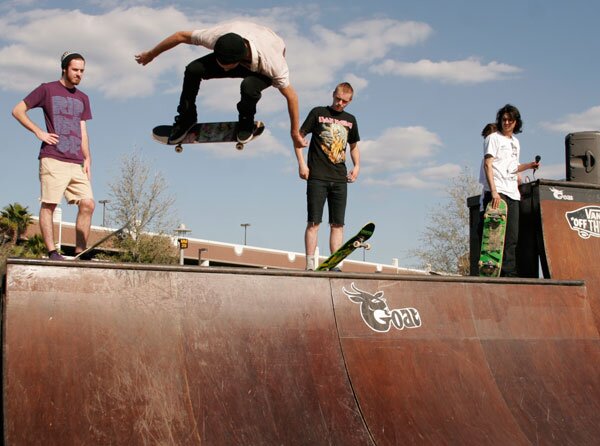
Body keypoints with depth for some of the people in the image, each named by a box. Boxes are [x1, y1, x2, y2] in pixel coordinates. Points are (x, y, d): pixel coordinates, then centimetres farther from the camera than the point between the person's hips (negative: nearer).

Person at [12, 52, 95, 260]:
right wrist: (38, 132, -5)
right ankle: (52, 252, -5)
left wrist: (87, 158, 8)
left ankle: (80, 253, -2)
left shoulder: (82, 98, 21)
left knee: (88, 204, -6)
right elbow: (17, 110, 6)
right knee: (48, 204, -7)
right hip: (52, 159, -5)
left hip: (76, 163, 5)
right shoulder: (47, 90, 7)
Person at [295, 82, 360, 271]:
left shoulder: (350, 120, 16)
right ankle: (310, 264, -5)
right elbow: (299, 136, 4)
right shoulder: (318, 113, 5)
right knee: (313, 222, -5)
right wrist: (301, 163, -6)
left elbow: (354, 146, 27)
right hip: (317, 177, -4)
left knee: (338, 224, 1)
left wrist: (357, 166, 10)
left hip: (339, 179, 4)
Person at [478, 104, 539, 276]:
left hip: (512, 194, 7)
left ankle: (509, 272, 6)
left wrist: (528, 166, 15)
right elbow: (488, 165, -10)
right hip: (497, 192, -7)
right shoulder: (493, 138, 1)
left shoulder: (515, 142, 24)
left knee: (512, 236, 4)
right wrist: (493, 191, -21)